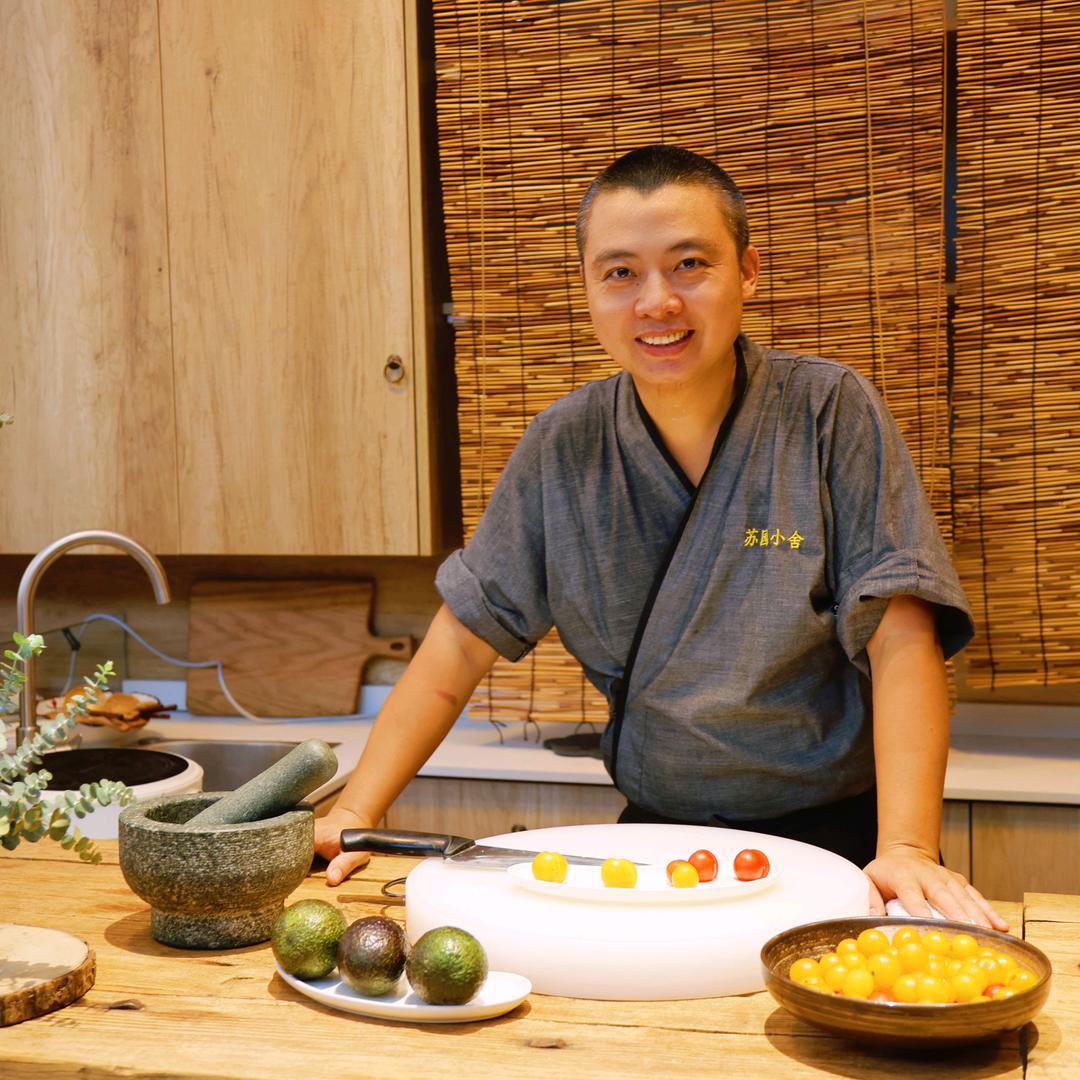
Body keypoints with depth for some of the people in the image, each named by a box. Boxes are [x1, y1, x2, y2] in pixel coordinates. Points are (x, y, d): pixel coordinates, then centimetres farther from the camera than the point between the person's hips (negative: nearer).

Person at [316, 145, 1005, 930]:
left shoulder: (831, 413, -8)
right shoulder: (563, 446, 1)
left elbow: (900, 641, -13)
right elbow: (464, 641, 5)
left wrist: (906, 850, -25)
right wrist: (354, 816, -5)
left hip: (828, 839, -3)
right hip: (655, 833, 3)